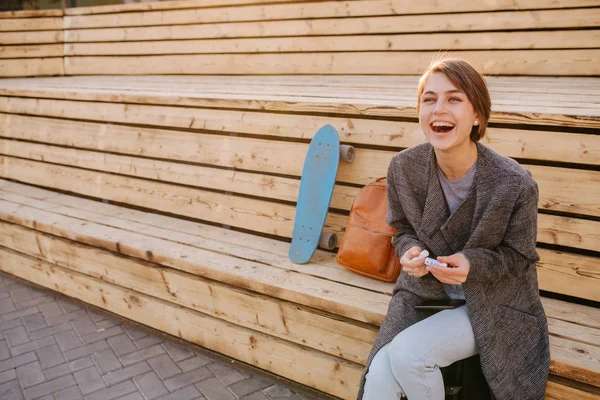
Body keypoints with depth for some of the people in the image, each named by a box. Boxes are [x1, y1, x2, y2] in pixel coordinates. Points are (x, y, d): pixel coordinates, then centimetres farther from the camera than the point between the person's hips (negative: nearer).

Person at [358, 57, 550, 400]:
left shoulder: (516, 184, -22)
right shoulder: (403, 168, -12)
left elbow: (518, 257, -7)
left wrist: (472, 265, -27)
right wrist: (411, 251, -19)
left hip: (494, 305, -2)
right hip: (424, 292, 3)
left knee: (407, 353, -24)